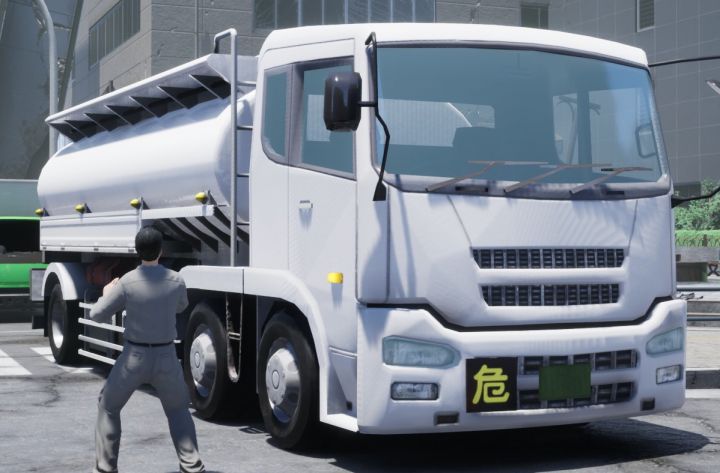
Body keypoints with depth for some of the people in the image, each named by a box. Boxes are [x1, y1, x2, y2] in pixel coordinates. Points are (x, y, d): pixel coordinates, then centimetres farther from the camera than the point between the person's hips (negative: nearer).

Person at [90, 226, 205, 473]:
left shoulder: (126, 282, -15)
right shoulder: (176, 281, -7)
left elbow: (97, 315, -6)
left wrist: (107, 294, 14)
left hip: (134, 357, -2)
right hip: (165, 357, 2)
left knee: (108, 407, 19)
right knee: (178, 410, 21)